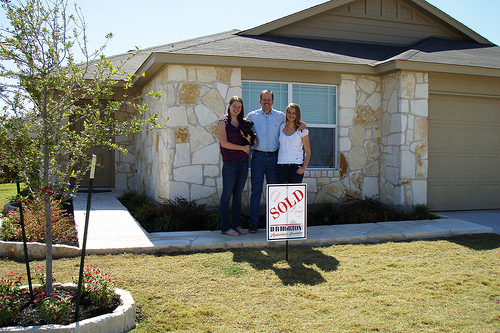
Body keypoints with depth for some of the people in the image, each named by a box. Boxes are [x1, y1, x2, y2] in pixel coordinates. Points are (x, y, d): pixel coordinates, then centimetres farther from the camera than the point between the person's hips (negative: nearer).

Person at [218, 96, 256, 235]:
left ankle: (237, 225, 16)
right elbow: (224, 143, -9)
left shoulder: (244, 123, 13)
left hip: (243, 162, 5)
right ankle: (225, 227, 3)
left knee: (238, 195, 9)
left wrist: (249, 139, -10)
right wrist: (242, 148, -8)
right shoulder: (223, 122, 0)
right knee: (227, 194, -2)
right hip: (230, 162, -5)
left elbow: (255, 143, 12)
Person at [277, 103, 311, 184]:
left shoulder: (301, 129, 1)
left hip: (296, 166, -3)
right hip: (281, 164, 3)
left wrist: (304, 167, -9)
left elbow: (308, 151, 2)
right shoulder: (281, 127, 11)